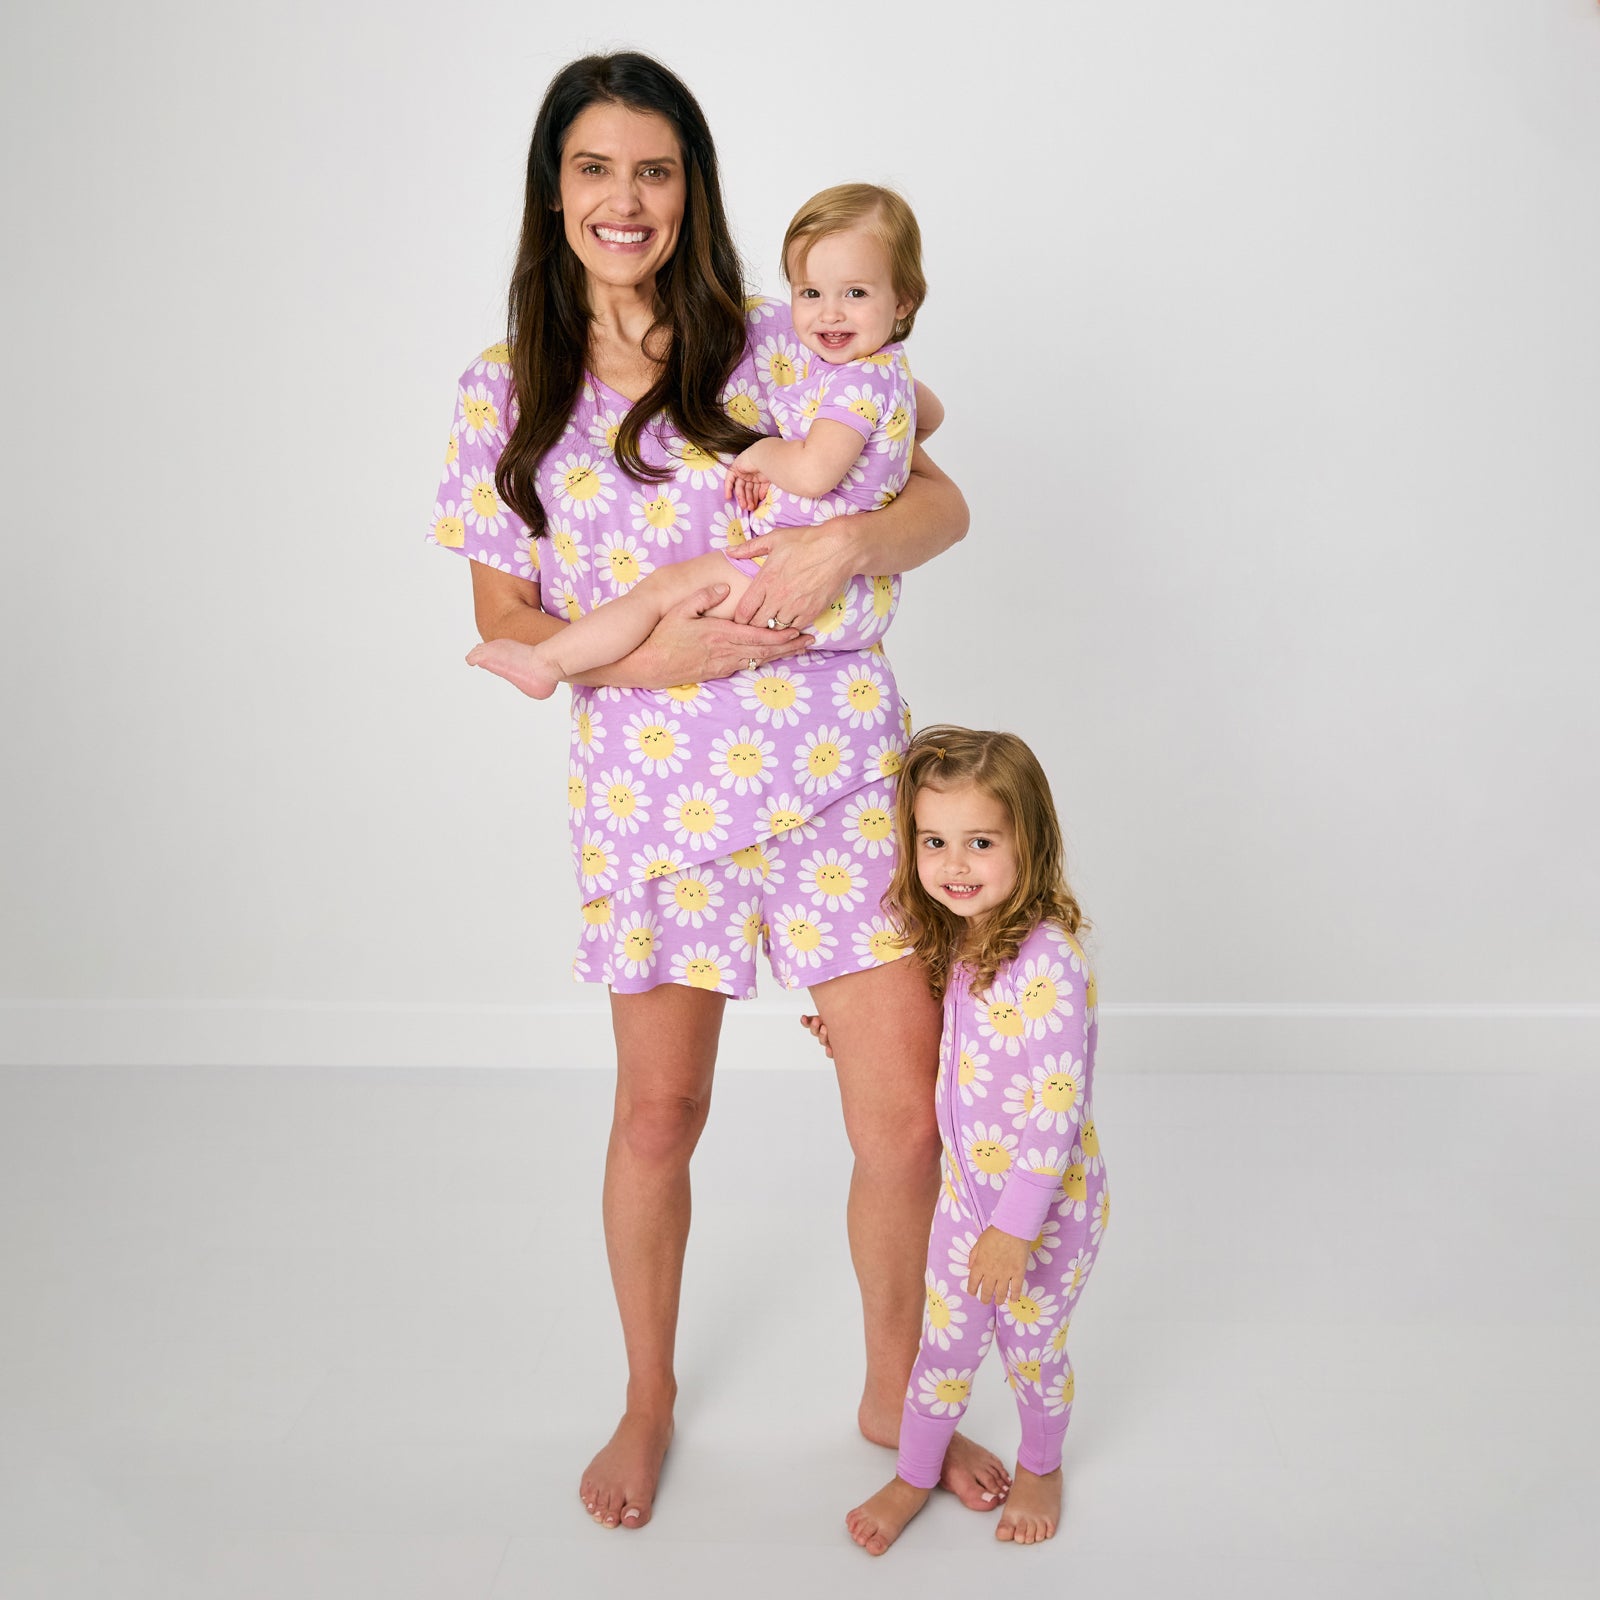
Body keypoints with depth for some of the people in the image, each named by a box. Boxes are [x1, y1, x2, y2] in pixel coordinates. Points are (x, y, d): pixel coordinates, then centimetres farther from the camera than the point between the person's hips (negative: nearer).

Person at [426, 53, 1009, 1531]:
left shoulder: (778, 347, 2)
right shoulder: (505, 393, 4)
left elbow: (944, 505, 1)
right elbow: (506, 623, 3)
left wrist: (844, 538, -21)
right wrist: (655, 655, -14)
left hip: (838, 773, 0)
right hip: (651, 793, 1)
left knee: (907, 1122, 1)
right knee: (659, 1112, 13)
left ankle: (893, 1393, 30)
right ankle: (649, 1399, 39)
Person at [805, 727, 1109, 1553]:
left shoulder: (1046, 965, -31)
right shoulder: (955, 941, -5)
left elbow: (1055, 1110, -28)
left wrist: (1016, 1226, -24)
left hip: (1047, 1200, -6)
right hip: (967, 1189, 6)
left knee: (1032, 1347, 17)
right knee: (945, 1342, 19)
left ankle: (1040, 1467, 46)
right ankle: (914, 1475, 42)